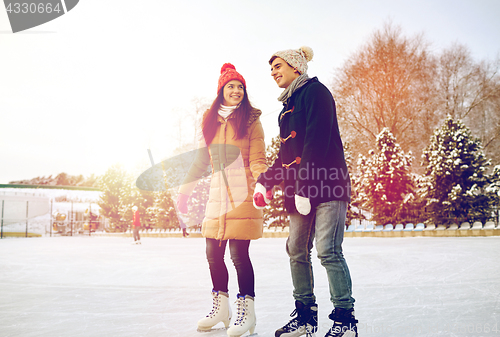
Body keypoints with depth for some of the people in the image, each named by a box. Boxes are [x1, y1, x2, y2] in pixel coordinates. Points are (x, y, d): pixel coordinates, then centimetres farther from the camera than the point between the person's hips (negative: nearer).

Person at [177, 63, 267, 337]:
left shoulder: (250, 120, 4)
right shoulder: (210, 121, 17)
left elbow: (257, 159, -4)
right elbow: (200, 160, 21)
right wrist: (185, 190, 20)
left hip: (241, 194, -5)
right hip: (217, 192, 5)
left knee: (239, 254, -7)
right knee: (213, 254, 7)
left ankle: (246, 310, 7)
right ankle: (220, 308, 22)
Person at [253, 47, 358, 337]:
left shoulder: (315, 91, -4)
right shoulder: (288, 106, 23)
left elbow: (317, 139, -16)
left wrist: (304, 183, -22)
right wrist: (266, 181, 11)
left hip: (327, 183, -9)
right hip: (300, 189, 9)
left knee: (328, 251, -12)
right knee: (297, 251, 6)